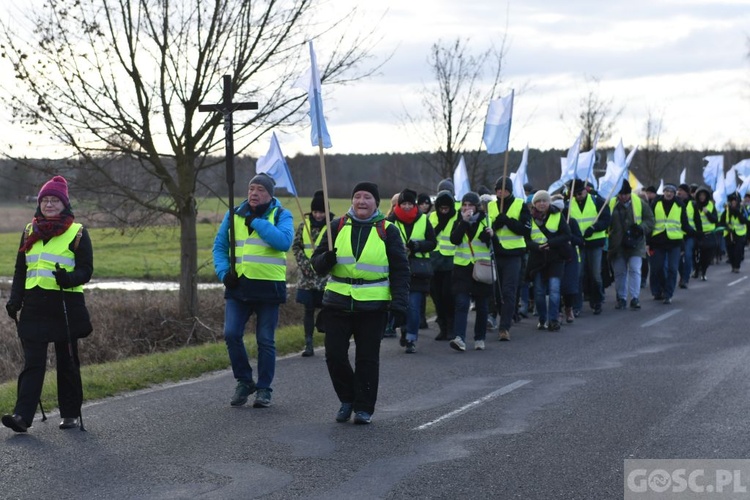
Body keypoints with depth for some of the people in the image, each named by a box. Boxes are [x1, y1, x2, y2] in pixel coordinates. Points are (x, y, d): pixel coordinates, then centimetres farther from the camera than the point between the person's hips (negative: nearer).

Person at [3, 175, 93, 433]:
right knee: (32, 362, -4)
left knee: (67, 362, 6)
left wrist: (68, 278, -23)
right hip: (34, 305, 3)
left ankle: (71, 414, 18)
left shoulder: (77, 232, 0)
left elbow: (86, 270, -3)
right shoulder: (29, 232, 13)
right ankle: (22, 416, -11)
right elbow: (20, 270, 18)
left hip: (66, 305, -3)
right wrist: (14, 300, 8)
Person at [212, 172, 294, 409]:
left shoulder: (281, 215, -1)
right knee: (231, 334, -8)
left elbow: (284, 241, -19)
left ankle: (264, 389, 16)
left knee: (266, 341, 4)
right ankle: (244, 381, 11)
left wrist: (256, 222, -17)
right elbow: (219, 245, 13)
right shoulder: (234, 215, 9)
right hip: (238, 286, 3)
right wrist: (224, 272, -3)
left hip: (269, 287, -3)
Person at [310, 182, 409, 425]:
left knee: (367, 358, 1)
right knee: (334, 355, 0)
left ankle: (364, 408, 13)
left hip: (372, 305, -2)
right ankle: (347, 400, 21)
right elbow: (317, 261, 10)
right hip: (337, 302, 2)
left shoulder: (387, 230, 2)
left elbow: (400, 269, 2)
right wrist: (326, 260, -14)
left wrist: (399, 303, -7)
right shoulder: (338, 226, 7)